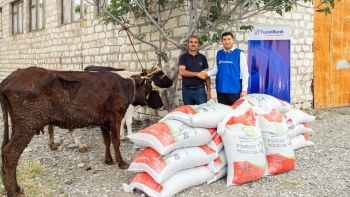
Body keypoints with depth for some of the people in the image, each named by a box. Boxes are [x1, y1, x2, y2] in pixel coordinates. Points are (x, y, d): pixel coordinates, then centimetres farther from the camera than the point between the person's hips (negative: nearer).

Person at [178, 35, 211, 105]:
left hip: (200, 90, 1)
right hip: (187, 90, -1)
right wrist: (197, 74, -15)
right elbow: (181, 72, -13)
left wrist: (208, 90, 0)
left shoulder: (202, 57, 7)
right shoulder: (183, 57, 1)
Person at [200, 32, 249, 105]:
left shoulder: (239, 53, -3)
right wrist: (207, 73, -6)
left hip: (234, 90, -4)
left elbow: (245, 73, -4)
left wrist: (244, 89, -8)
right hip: (221, 90, 4)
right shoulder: (219, 53, 10)